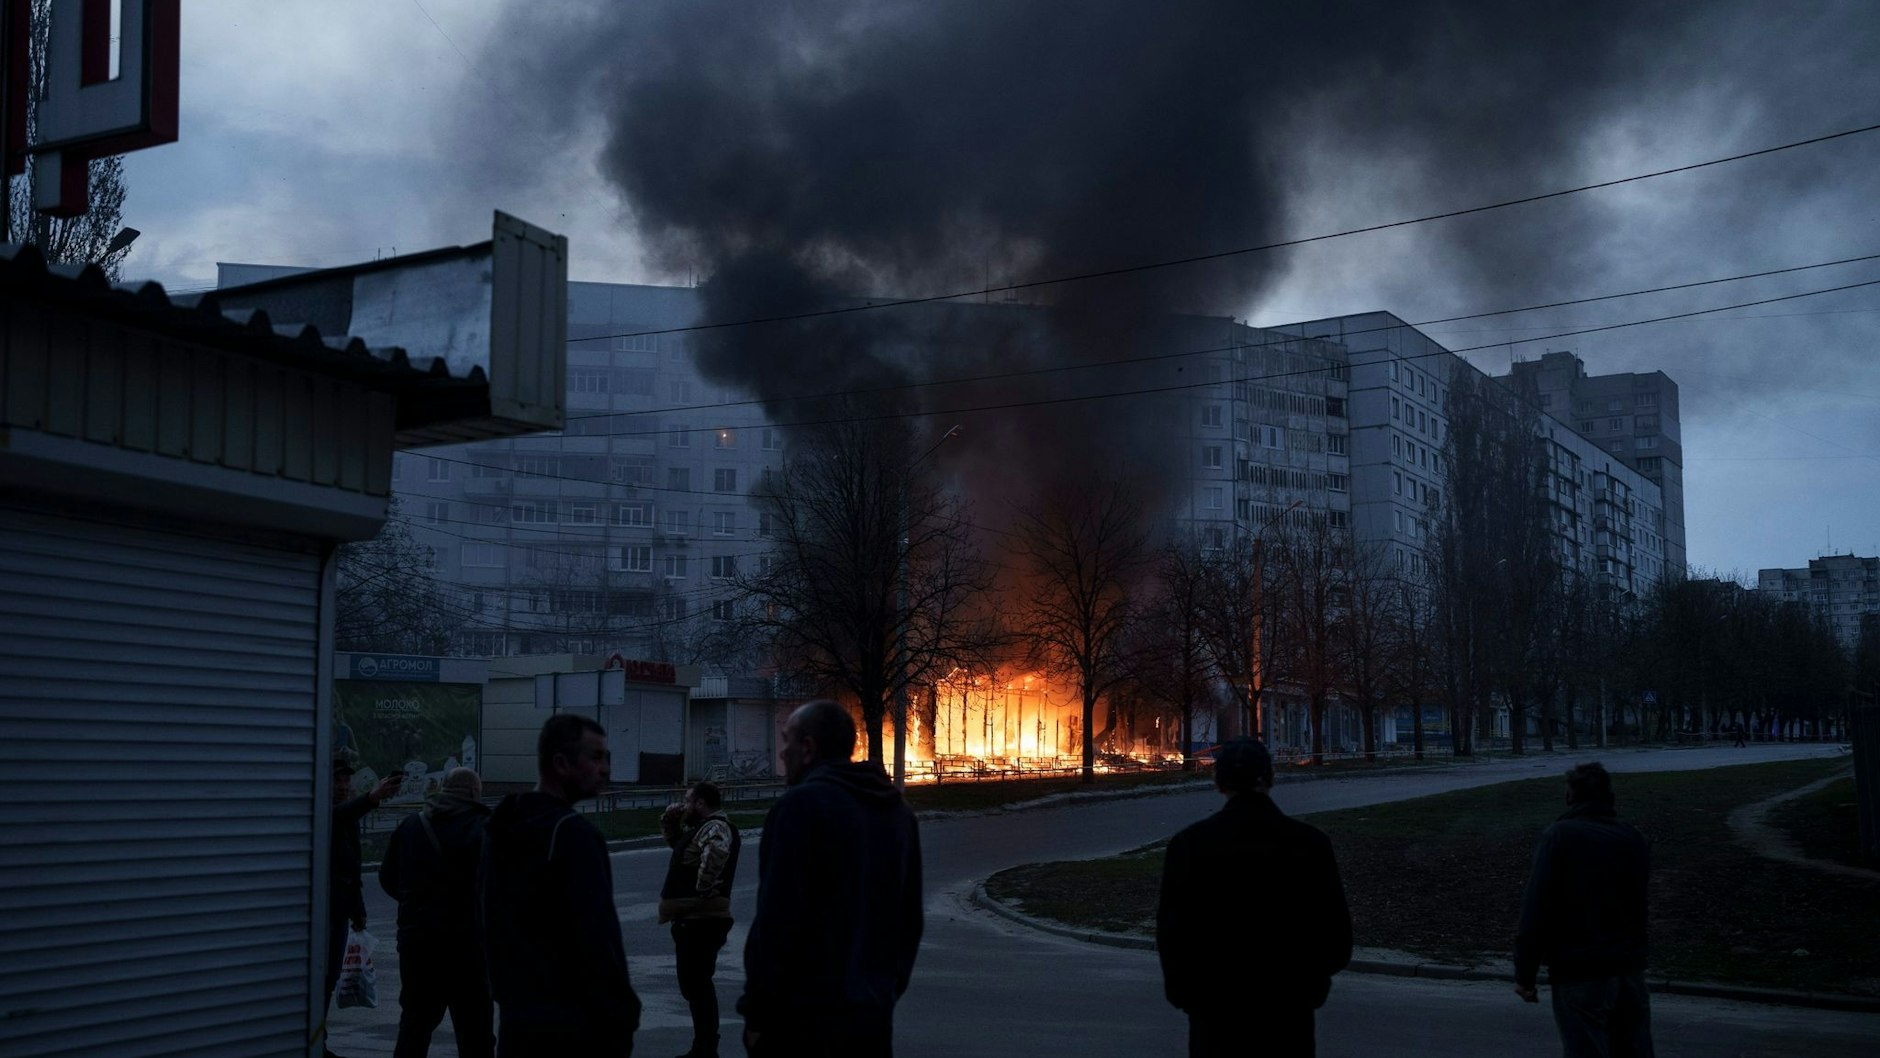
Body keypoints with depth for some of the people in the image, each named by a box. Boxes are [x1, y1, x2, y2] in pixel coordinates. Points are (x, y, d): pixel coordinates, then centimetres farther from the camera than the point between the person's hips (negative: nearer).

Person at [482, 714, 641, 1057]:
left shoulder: (498, 832, 12)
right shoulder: (573, 835, -17)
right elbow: (598, 936, -20)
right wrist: (622, 1018, -15)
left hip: (516, 1019, 9)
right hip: (573, 1028, -8)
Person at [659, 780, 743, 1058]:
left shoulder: (716, 827, -14)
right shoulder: (701, 828, 19)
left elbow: (717, 852, -37)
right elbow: (676, 841, 36)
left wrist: (704, 887, -29)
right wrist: (670, 820, 17)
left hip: (701, 920, -11)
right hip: (693, 918, 11)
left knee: (695, 984, -10)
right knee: (696, 984, 17)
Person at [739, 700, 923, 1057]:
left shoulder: (800, 806, -12)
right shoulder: (896, 811, 13)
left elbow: (776, 920, -17)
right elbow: (910, 921, 18)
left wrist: (756, 1014, -11)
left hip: (803, 1019, -7)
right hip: (874, 1017, 7)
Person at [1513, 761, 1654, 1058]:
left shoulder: (1559, 835, -10)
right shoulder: (1634, 840, 10)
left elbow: (1536, 909, -14)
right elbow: (1639, 906, 16)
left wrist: (1524, 973, -10)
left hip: (1579, 976, -6)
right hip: (1629, 967, 6)